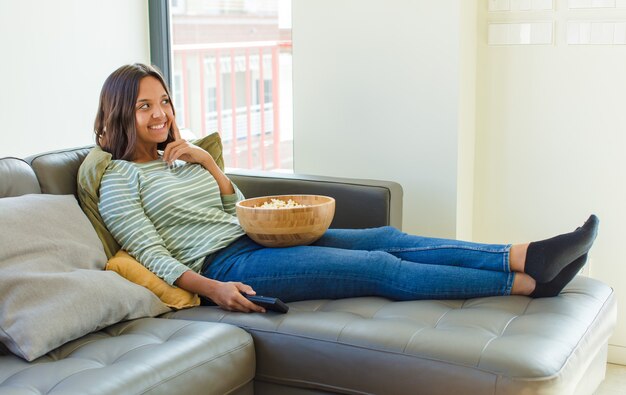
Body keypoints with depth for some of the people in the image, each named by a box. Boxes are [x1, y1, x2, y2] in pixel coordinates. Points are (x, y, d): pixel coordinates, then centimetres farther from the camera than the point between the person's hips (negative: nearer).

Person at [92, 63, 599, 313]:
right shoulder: (119, 180, -1)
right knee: (381, 268, -19)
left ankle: (527, 256, -21)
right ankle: (529, 282, -22)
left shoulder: (178, 155, 21)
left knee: (386, 238, -12)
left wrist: (207, 161, 4)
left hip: (257, 238, 8)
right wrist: (213, 289, -24)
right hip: (223, 265, -8)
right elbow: (154, 256, -10)